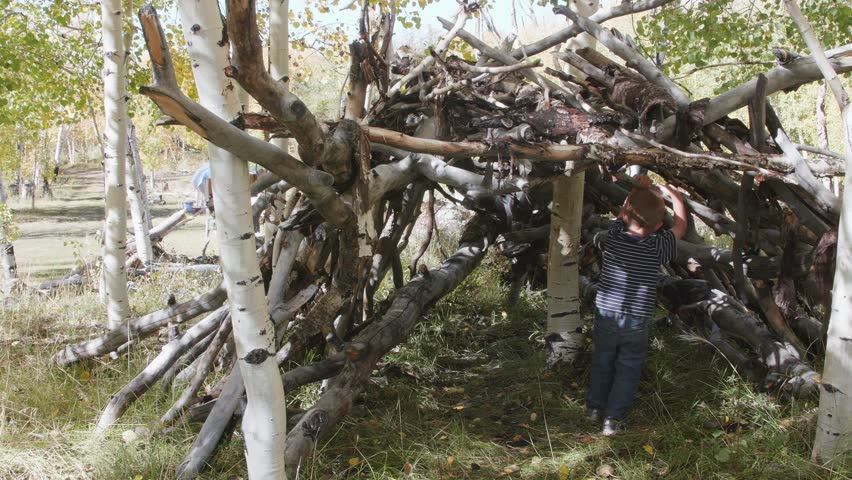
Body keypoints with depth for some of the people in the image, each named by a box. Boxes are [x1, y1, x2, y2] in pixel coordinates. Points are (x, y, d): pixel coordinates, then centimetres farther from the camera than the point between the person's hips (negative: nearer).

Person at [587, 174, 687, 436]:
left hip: (606, 315, 3)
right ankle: (613, 418, 16)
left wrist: (640, 189, 22)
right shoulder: (657, 248, -17)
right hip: (636, 322, -2)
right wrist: (675, 196, 15)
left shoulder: (613, 237, -11)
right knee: (628, 369, 14)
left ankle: (595, 406, 35)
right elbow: (680, 226, 1)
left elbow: (622, 213, 11)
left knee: (602, 362, 22)